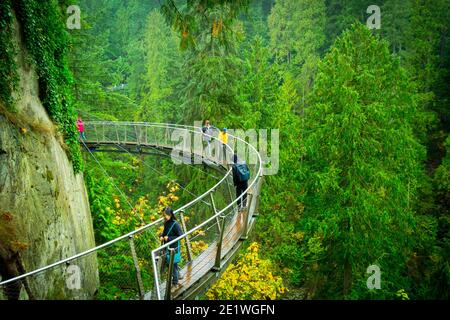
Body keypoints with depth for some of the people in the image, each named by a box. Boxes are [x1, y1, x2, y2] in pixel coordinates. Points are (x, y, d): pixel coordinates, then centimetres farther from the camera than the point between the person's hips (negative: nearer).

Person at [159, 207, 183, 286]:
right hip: (167, 247, 7)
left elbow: (181, 236, -20)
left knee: (173, 264, 5)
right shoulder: (166, 223, 1)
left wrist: (169, 238, -23)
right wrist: (161, 236, -4)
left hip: (174, 248, -7)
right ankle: (178, 275, 42)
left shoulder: (175, 224, -22)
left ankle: (175, 282, 21)